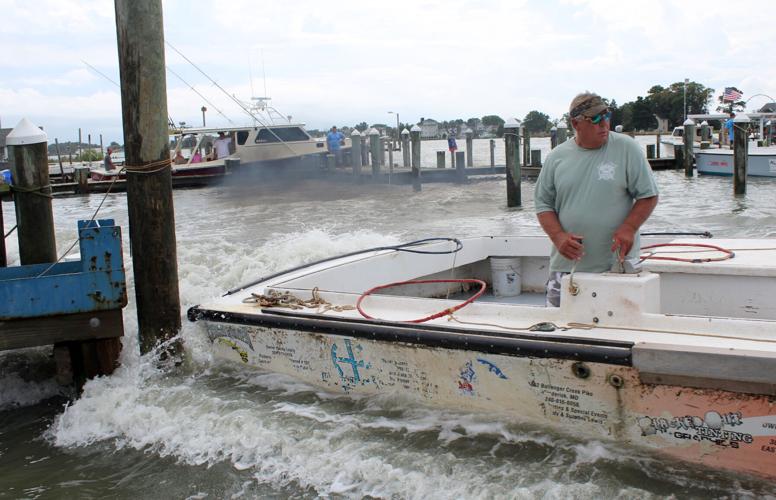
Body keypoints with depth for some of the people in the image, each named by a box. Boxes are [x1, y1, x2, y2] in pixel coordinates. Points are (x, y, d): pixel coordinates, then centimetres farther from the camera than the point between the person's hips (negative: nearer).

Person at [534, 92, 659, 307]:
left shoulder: (626, 148, 1)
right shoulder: (556, 157, 7)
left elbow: (648, 196, 3)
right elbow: (543, 203, 10)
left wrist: (628, 228, -13)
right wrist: (558, 236, -7)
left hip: (616, 262, -2)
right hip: (567, 265, 2)